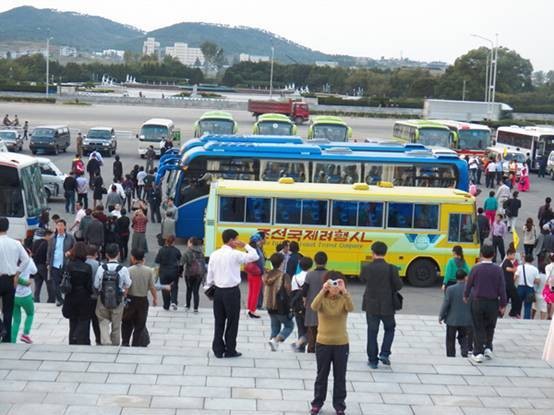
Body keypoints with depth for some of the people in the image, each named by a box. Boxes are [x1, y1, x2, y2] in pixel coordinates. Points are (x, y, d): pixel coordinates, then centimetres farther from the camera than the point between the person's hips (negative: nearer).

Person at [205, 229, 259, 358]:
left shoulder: (214, 254, 4)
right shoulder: (235, 254, -12)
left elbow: (210, 275, 6)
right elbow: (254, 256, -7)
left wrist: (209, 288, 17)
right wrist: (245, 245, 2)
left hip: (218, 291, 5)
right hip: (232, 292, -5)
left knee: (219, 321, 11)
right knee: (232, 322, 6)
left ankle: (218, 349, 14)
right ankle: (230, 350, 11)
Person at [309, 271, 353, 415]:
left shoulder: (343, 300, -5)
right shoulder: (322, 299, -6)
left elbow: (350, 308, -28)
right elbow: (314, 307, -29)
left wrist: (344, 291, -42)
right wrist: (323, 290, -42)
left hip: (341, 344, 0)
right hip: (323, 343, 0)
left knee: (340, 377, 9)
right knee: (322, 375, 13)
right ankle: (317, 403, 26)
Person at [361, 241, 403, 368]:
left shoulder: (366, 268, -11)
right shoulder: (391, 269, -15)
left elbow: (362, 278, 7)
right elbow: (398, 286, -7)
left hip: (371, 306, 1)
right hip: (387, 306, -1)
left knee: (372, 332, 12)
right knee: (389, 329, 22)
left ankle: (373, 360, 15)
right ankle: (384, 353, 9)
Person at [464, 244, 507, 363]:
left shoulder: (476, 268, -8)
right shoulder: (498, 270, -6)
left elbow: (469, 284, 2)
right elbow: (502, 288, -4)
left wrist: (465, 296, 21)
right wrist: (503, 305, 5)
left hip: (477, 301, -1)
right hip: (493, 303, 1)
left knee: (478, 328, 7)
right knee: (490, 327, 21)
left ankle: (478, 353, 5)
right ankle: (488, 347, 15)